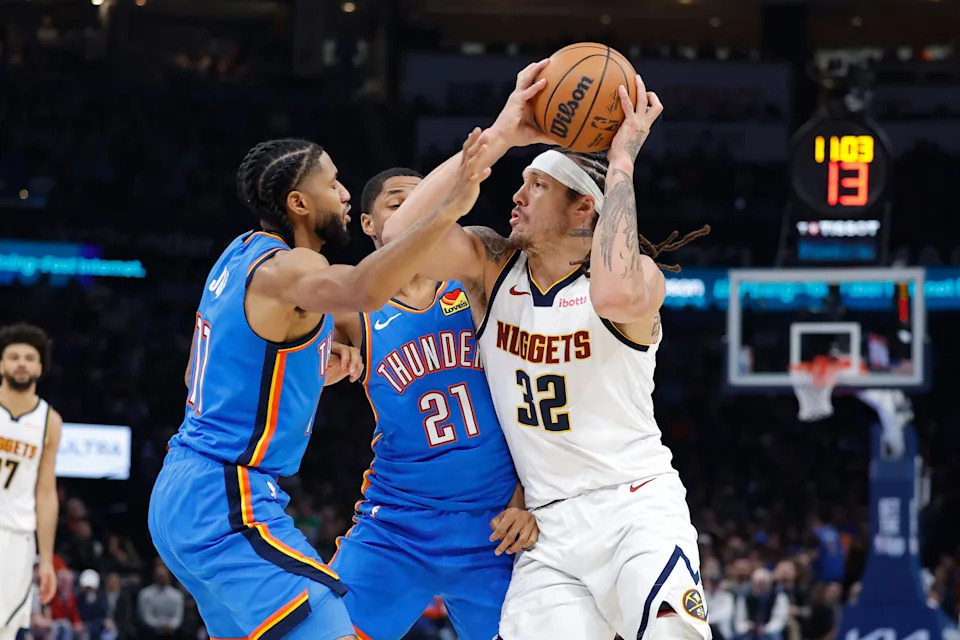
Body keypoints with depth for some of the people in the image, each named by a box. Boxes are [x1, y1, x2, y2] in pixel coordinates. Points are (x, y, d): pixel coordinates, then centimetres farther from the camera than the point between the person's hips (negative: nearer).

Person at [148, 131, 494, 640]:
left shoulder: (239, 255, 14)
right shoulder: (285, 268, -16)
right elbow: (362, 293, -40)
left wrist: (318, 367, 17)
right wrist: (448, 210, -41)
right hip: (229, 502, -11)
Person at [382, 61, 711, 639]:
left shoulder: (638, 274, -7)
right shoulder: (493, 265, 5)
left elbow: (617, 296, -34)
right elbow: (402, 236, -13)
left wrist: (622, 157, -25)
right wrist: (500, 137, -11)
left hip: (637, 509, -4)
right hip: (550, 530, 4)